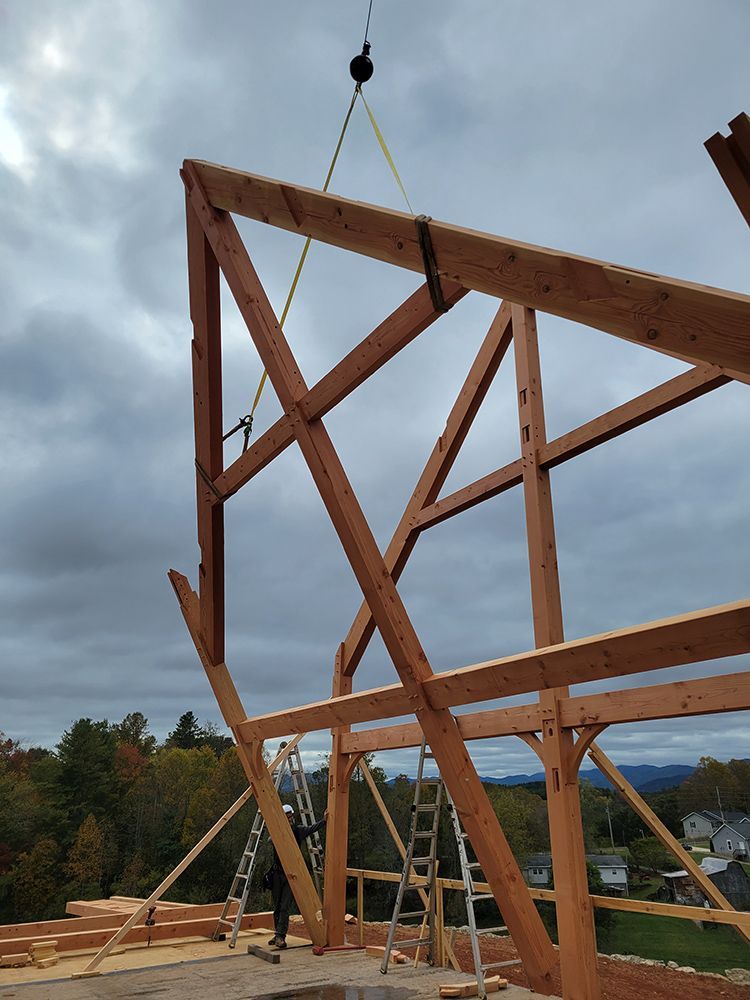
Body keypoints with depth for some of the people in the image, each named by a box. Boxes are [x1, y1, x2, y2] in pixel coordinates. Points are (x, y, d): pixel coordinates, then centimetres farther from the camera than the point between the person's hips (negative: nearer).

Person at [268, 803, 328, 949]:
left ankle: (280, 936, -1)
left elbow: (311, 829, -13)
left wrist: (323, 820, -29)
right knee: (277, 906, 10)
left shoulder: (298, 830, 0)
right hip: (277, 873, 1)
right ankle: (278, 934, 24)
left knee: (285, 907, -6)